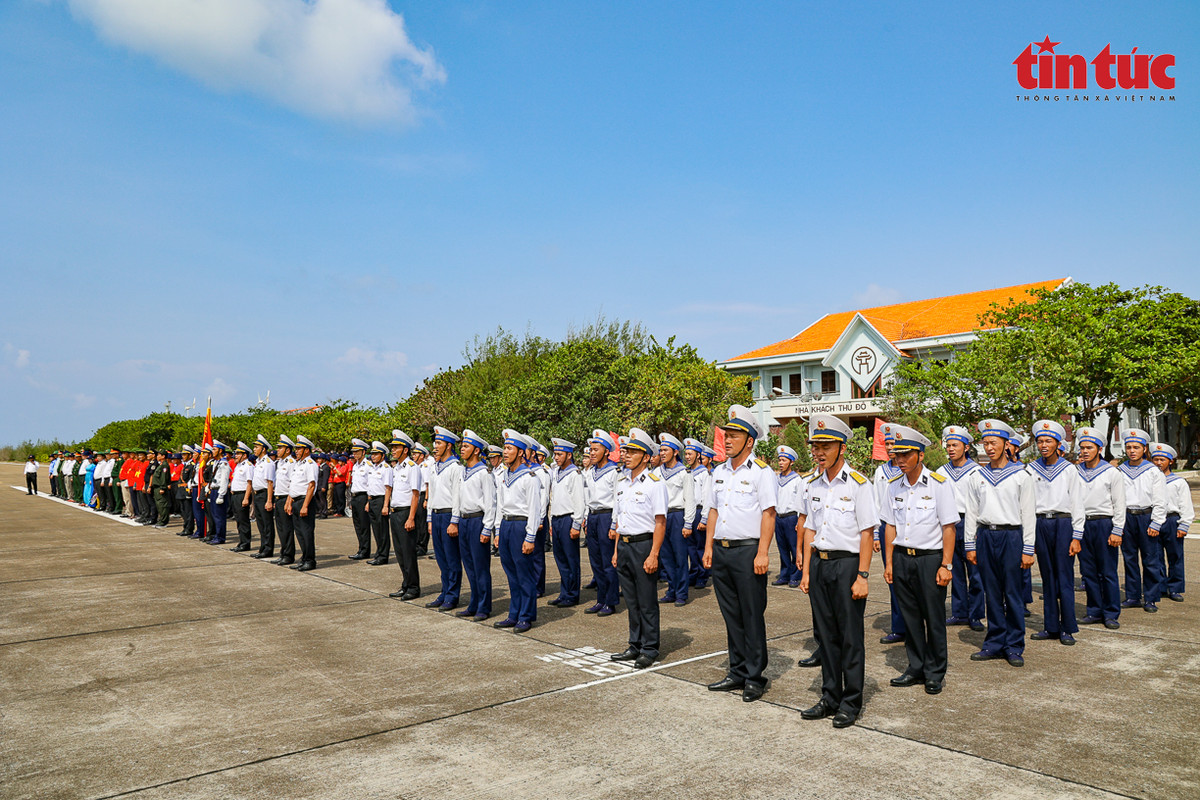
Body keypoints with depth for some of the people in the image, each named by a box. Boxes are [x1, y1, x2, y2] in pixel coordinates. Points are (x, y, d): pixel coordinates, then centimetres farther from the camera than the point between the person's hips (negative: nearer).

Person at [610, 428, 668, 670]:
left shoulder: (655, 483, -9)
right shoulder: (622, 482, 13)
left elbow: (660, 523, -13)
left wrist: (653, 555, -18)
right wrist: (616, 550, 14)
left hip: (644, 544, -7)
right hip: (624, 545, 7)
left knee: (647, 602, 1)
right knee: (631, 600, 14)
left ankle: (649, 650, 12)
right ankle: (635, 646, 25)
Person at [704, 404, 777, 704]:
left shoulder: (761, 472, -7)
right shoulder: (719, 472, 14)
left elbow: (768, 514, -12)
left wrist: (762, 553, -17)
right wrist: (709, 547, 12)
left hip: (748, 550, -7)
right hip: (721, 551, 7)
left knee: (752, 616, 1)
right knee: (731, 615, 13)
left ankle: (754, 678, 11)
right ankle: (737, 672, 24)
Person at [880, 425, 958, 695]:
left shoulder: (939, 484, -8)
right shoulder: (894, 486, 6)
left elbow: (948, 527, -7)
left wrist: (946, 565, -11)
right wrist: (889, 563, 8)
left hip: (930, 558, -4)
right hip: (902, 558, 4)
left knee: (934, 618, 4)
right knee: (910, 617, 11)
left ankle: (935, 674, 19)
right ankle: (916, 669, 25)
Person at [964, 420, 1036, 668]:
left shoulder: (1021, 475, 0)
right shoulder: (976, 477, 9)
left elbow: (1028, 514, -1)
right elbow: (971, 513, 11)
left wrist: (1028, 550, -5)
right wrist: (970, 545, 7)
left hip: (1011, 536, -3)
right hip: (985, 536, 3)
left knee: (1013, 593, 1)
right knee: (992, 593, 8)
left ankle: (1014, 647, 12)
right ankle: (995, 643, 18)